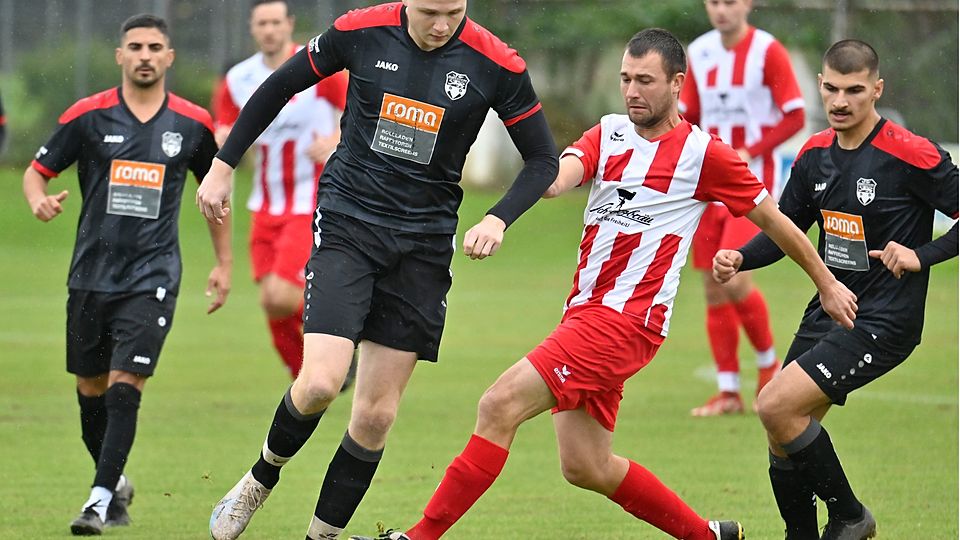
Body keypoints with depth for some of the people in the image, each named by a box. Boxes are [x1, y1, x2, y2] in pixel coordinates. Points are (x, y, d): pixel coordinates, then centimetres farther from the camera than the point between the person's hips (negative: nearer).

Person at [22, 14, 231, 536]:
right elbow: (37, 170, 5)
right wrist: (39, 200, -19)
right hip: (91, 272, 2)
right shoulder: (88, 115, -2)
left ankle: (101, 497, -14)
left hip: (152, 276, -2)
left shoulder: (192, 124, 1)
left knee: (124, 383, -15)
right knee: (90, 387, 11)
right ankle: (114, 480, 33)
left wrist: (224, 263, 16)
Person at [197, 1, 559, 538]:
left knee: (376, 416, -1)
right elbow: (280, 86, 9)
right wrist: (223, 166, 10)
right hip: (346, 225, -1)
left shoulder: (496, 65, -7)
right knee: (320, 383, -17)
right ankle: (261, 479, 12)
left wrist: (498, 219, -14)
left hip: (424, 244, 1)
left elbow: (543, 160, 3)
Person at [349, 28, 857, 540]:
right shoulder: (609, 133, 13)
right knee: (586, 467, 9)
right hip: (585, 309, 7)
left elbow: (772, 218, 7)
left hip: (626, 319, -7)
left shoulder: (702, 153, -3)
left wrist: (827, 284, 14)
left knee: (500, 405, -18)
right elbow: (565, 170, -7)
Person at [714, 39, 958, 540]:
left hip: (884, 321, -7)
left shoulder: (912, 156, -15)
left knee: (776, 406, -19)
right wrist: (739, 258, -2)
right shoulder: (815, 154, 6)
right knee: (783, 442, 5)